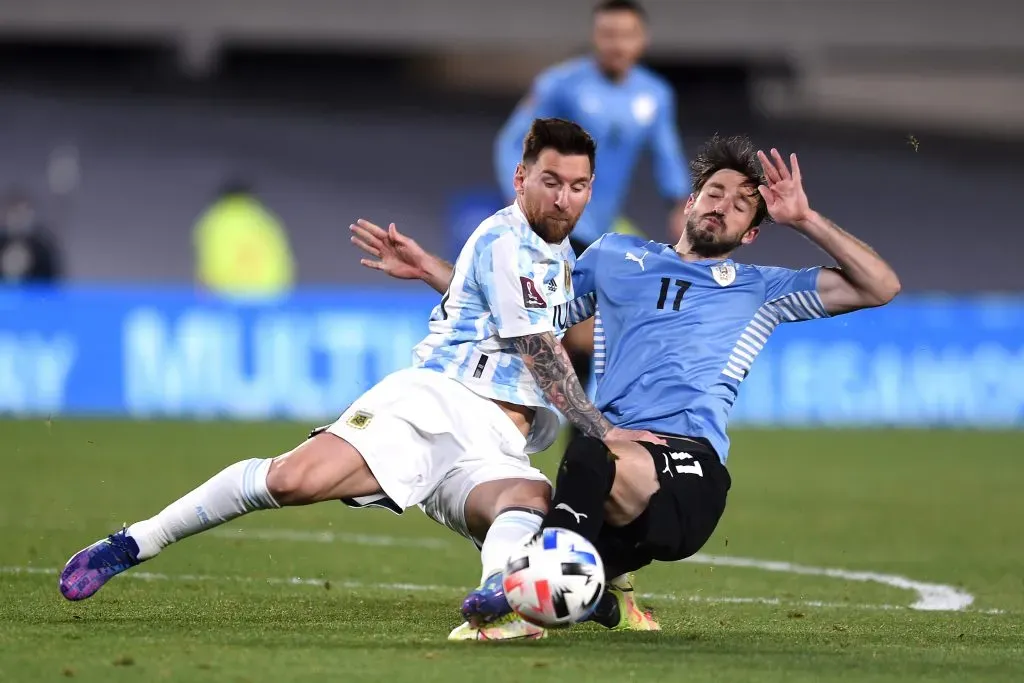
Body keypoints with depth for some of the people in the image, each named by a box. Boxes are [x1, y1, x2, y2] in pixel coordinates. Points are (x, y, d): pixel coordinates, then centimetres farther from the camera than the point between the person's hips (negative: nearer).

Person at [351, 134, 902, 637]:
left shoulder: (760, 289, 23)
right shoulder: (618, 257, 31)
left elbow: (880, 287, 16)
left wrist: (804, 220, 11)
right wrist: (428, 269, 33)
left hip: (686, 470, -3)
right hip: (614, 453, 3)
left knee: (590, 456, -40)